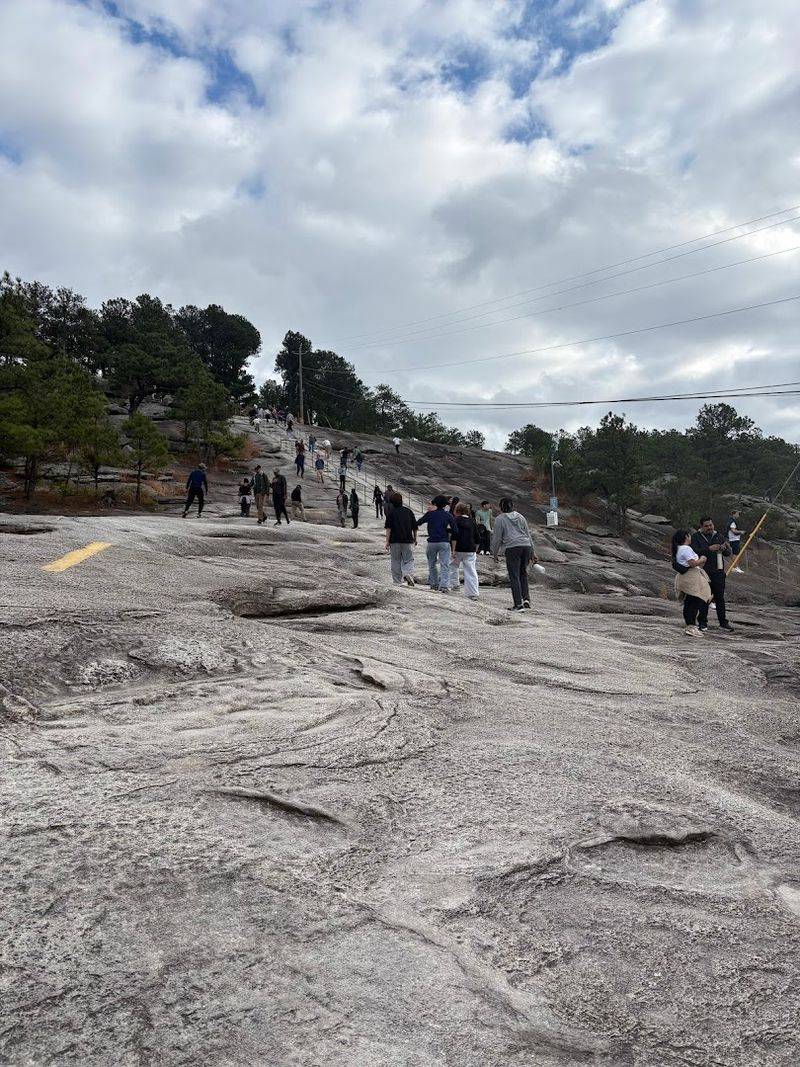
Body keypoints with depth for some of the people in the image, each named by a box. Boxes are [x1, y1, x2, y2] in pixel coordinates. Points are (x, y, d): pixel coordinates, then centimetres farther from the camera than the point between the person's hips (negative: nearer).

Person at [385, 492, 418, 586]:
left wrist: (387, 541, -7)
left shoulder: (391, 512, -3)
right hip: (408, 541, 2)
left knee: (395, 561, 7)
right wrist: (415, 539, 22)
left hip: (395, 541, -1)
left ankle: (397, 582, 9)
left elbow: (388, 528, -9)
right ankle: (408, 573, -21)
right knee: (408, 560, 8)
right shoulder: (409, 511, 5)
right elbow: (414, 527, 10)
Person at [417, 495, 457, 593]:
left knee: (432, 564, 17)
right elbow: (455, 531, -3)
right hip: (444, 542, -1)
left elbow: (417, 523, 9)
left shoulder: (430, 514, 0)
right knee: (444, 565, -2)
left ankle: (434, 583, 20)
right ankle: (444, 585, -13)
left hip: (432, 542, 1)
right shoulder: (448, 515, 1)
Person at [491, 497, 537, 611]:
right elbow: (528, 535, 20)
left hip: (512, 548, -5)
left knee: (514, 576, -1)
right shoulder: (520, 516, 19)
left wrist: (495, 554, 14)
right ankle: (526, 598, 9)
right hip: (526, 546, 5)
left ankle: (518, 604, -4)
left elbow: (497, 538, 3)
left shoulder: (500, 519, 4)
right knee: (523, 573, 19)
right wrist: (533, 553, 24)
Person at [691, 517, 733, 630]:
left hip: (718, 572, 3)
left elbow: (728, 553, 7)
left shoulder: (719, 536, 12)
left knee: (720, 598, 8)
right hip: (703, 573, -3)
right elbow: (694, 551, -14)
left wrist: (724, 549, -15)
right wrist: (709, 549, -24)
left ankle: (723, 622, 16)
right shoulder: (696, 537, 2)